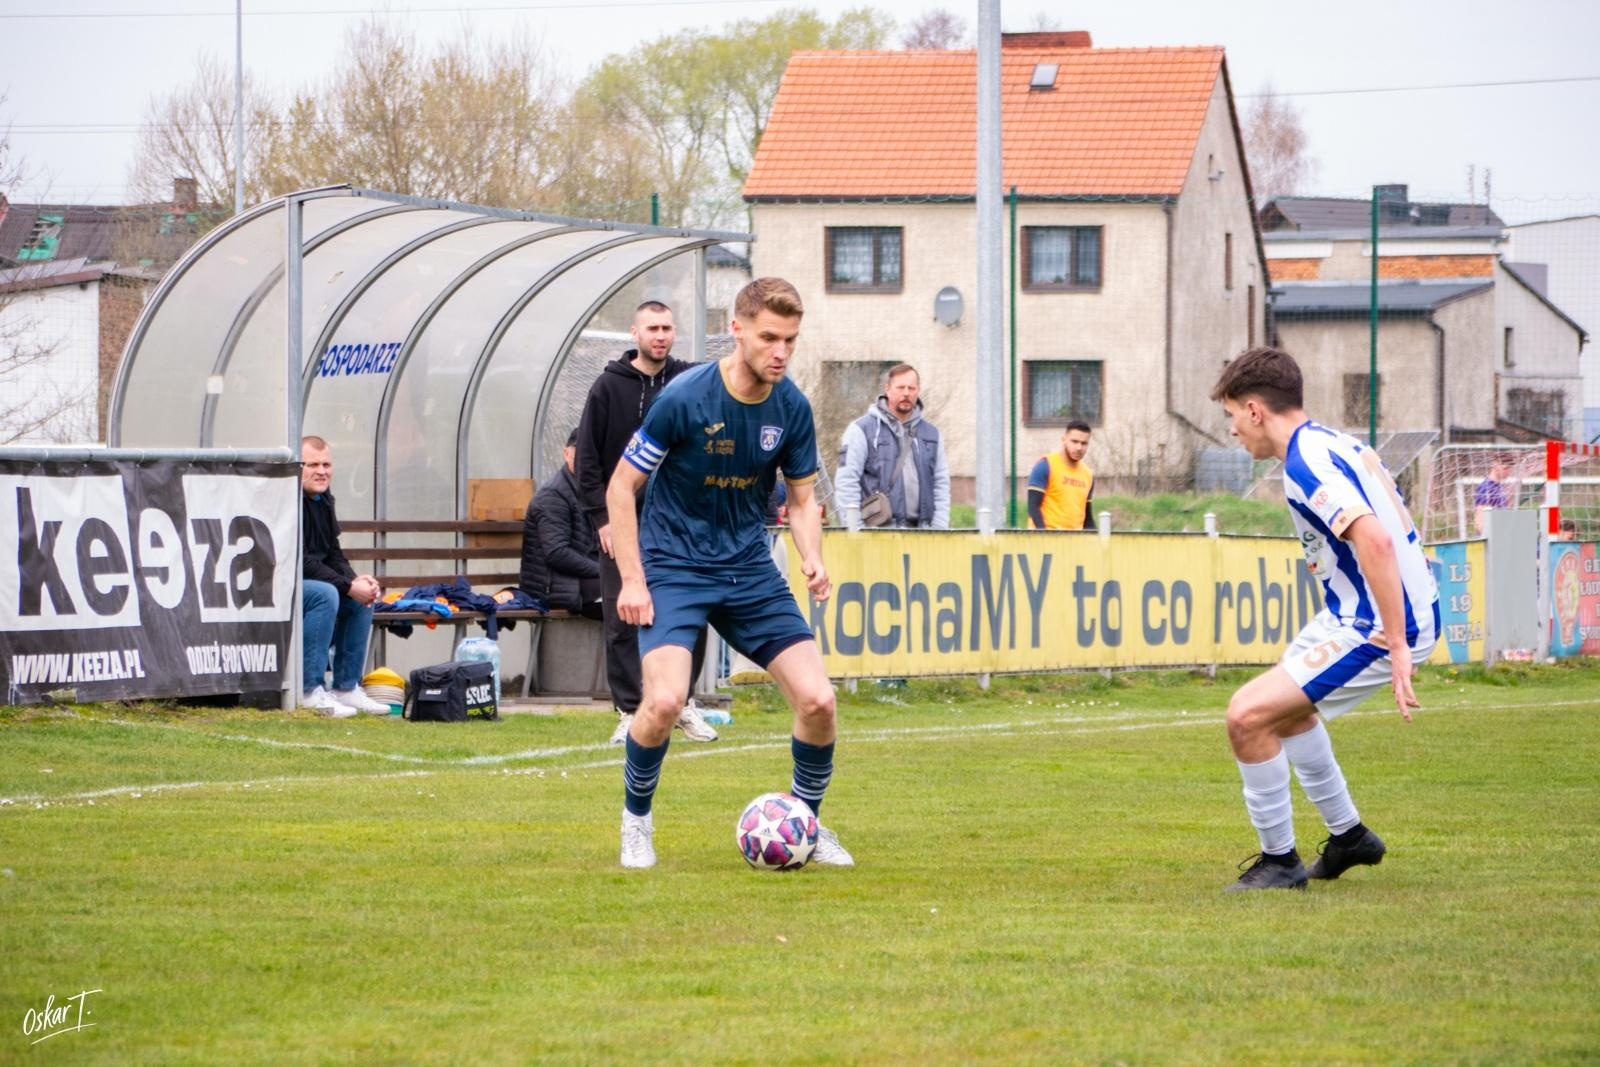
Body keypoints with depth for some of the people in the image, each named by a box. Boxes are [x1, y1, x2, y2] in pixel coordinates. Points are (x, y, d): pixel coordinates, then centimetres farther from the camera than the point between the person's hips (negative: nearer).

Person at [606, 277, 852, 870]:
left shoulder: (792, 408, -4)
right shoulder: (686, 398, -17)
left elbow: (802, 498, 10)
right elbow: (621, 487, -8)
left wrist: (812, 558, -11)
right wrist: (632, 581, -13)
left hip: (749, 569, 4)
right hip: (675, 568, -4)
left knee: (817, 699, -9)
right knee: (664, 699, -25)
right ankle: (636, 821, 1)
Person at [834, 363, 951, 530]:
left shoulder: (931, 433, 17)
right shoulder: (862, 430, 2)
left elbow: (941, 485, 17)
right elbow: (846, 483, -2)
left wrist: (939, 530, 7)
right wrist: (854, 532, -9)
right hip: (877, 529, -4)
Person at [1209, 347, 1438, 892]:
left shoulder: (1305, 464, -21)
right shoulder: (1332, 443, 11)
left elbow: (1374, 540, -33)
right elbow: (1385, 531, 21)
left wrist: (1397, 646, -33)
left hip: (1377, 626, -11)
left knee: (1249, 716, -15)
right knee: (1287, 706, 30)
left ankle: (1279, 861, -1)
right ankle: (1348, 836, 41)